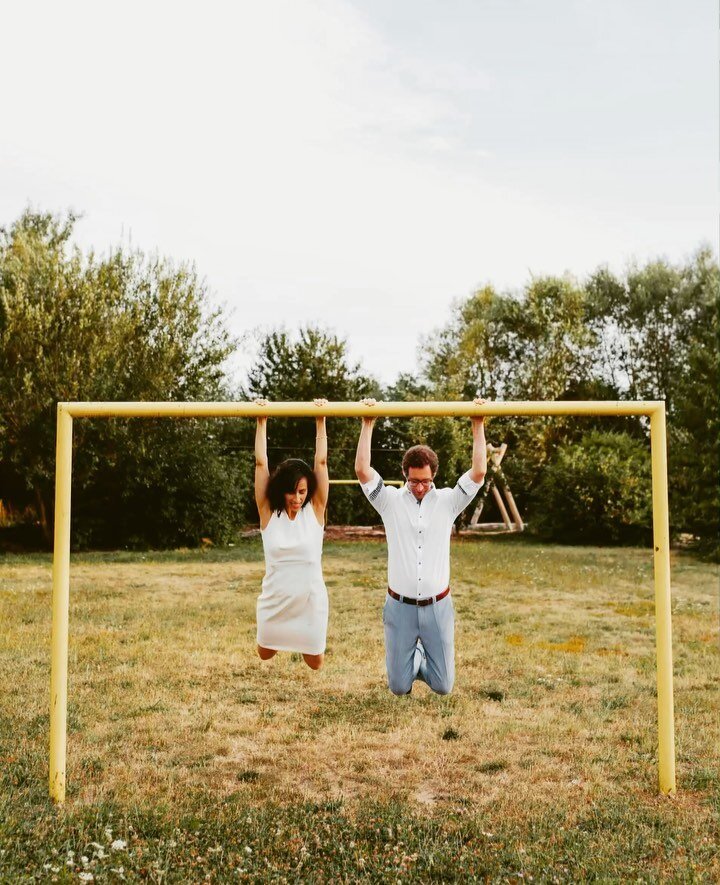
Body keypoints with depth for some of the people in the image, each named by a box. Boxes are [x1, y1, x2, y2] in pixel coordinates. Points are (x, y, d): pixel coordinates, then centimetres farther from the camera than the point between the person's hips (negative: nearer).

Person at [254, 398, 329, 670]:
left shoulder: (315, 510, -8)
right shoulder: (268, 512, -8)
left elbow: (321, 462, -13)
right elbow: (261, 463, -12)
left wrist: (320, 420, -15)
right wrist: (262, 421, -14)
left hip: (310, 599, 0)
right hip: (276, 599, 0)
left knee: (315, 662, 12)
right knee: (265, 653, 17)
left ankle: (304, 642, 47)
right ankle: (281, 638, 51)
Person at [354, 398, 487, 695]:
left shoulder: (448, 501, -1)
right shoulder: (390, 501, -3)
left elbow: (479, 472, -11)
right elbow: (362, 470, -14)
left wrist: (478, 425, -14)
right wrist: (368, 424, -16)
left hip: (438, 607, 0)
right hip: (400, 607, 0)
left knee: (443, 686, 6)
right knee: (399, 687, 7)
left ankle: (422, 661, 40)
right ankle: (412, 658, 41)